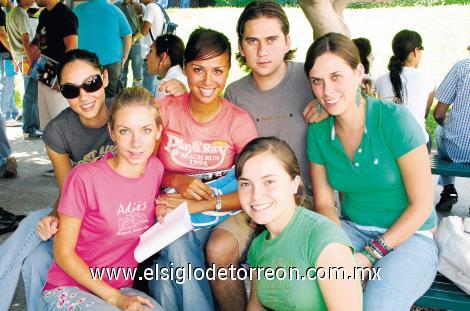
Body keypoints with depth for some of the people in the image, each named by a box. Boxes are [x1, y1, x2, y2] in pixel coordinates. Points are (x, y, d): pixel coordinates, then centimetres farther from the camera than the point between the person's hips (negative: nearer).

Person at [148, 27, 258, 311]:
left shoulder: (239, 121, -5)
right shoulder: (165, 110, -1)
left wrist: (199, 205, -21)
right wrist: (178, 181, -17)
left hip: (227, 212, -1)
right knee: (177, 246, -33)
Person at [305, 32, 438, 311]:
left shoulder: (395, 120, -16)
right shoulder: (318, 131, -1)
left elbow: (422, 204, -13)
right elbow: (324, 203, 3)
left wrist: (369, 255, -17)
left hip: (409, 236, -3)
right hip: (351, 230, 4)